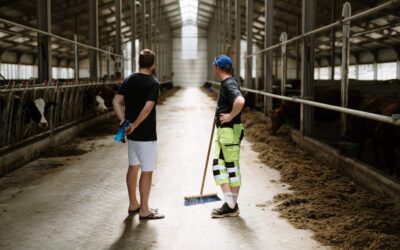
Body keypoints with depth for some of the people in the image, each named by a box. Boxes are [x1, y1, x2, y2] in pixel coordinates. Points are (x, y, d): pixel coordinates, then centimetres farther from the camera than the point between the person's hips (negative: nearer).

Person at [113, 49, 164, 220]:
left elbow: (116, 101, 0)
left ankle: (133, 204, 27)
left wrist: (123, 121, -4)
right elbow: (147, 108, -24)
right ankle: (144, 210, 6)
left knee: (133, 167, 17)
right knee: (147, 171, 1)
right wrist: (134, 125, -17)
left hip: (132, 134, 7)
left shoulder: (128, 80, 6)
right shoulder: (153, 83, -14)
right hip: (146, 134, -7)